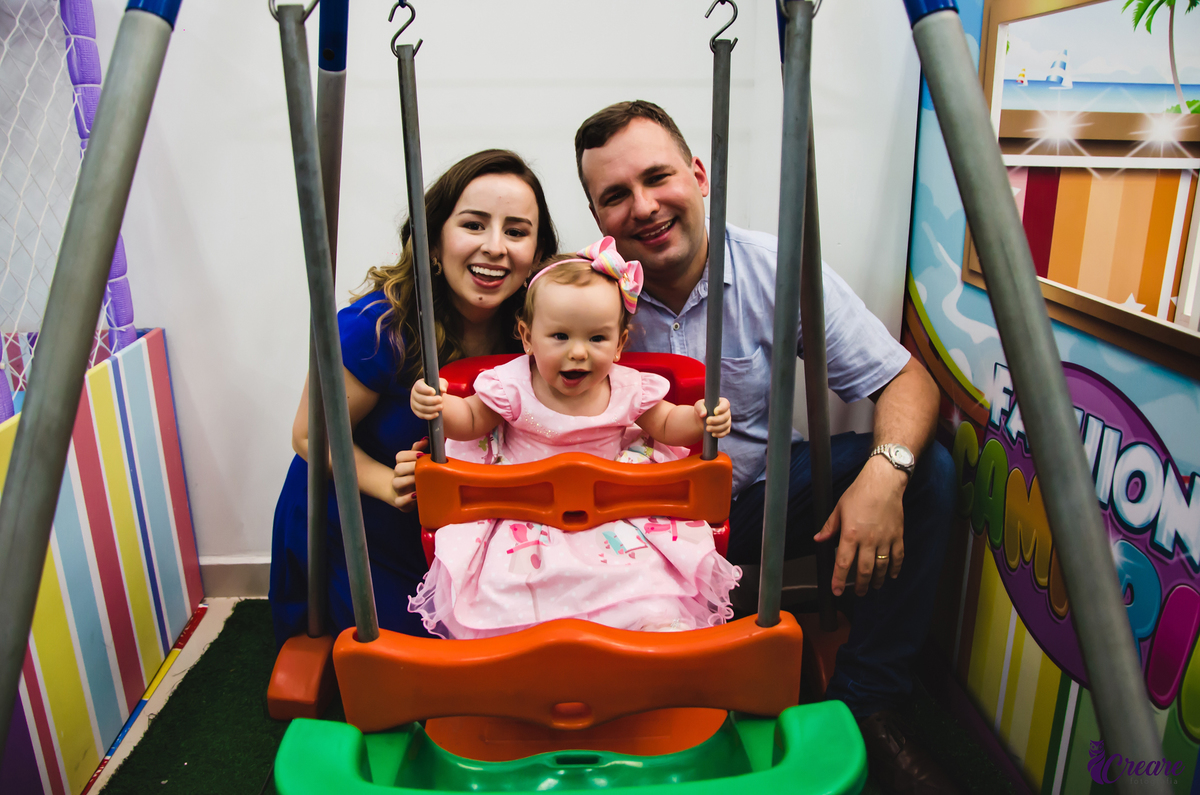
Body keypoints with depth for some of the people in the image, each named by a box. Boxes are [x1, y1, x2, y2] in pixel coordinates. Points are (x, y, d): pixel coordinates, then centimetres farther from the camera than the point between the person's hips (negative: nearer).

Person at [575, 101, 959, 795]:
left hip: (762, 496, 2)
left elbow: (906, 379, -12)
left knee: (929, 470, -17)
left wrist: (886, 471, -32)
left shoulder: (777, 269, -12)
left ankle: (866, 700, -4)